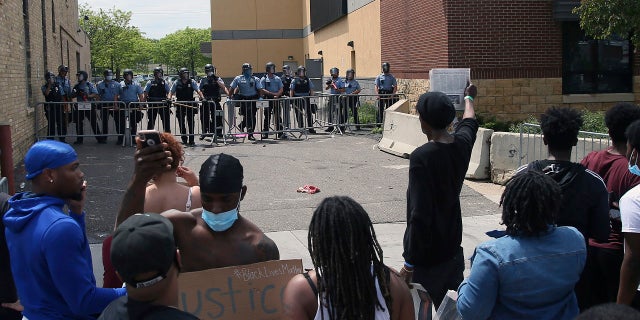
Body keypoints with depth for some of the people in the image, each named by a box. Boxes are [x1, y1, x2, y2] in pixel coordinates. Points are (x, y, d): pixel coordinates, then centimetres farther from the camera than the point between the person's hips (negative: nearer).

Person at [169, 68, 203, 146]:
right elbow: (171, 92, 3)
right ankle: (184, 139, 22)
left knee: (191, 123, -5)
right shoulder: (177, 83, 5)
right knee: (181, 123, 8)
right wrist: (169, 98, -16)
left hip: (190, 105, -2)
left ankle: (191, 140, -3)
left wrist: (201, 97, -24)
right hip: (180, 105, 2)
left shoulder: (192, 82, 3)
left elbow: (198, 90, -6)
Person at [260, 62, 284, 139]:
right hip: (267, 99, -2)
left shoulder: (277, 79, 11)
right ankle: (265, 133, 9)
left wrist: (277, 95, -13)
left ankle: (280, 133, 1)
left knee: (278, 116, 0)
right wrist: (272, 93, -16)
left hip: (276, 99, 2)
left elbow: (281, 89, 7)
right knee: (267, 116, 2)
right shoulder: (264, 79, 3)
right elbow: (262, 90, -7)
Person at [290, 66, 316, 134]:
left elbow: (311, 90, 11)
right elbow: (291, 90, 0)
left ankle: (311, 128, 7)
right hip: (297, 99, -2)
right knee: (299, 114, 4)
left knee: (309, 113, 1)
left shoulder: (307, 80, 9)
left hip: (306, 98, 2)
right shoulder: (295, 80, 2)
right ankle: (301, 128, 13)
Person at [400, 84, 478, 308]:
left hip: (427, 256, -7)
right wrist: (469, 98, 47)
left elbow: (419, 215, -22)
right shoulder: (462, 144, -1)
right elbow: (469, 122, 26)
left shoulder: (421, 157, -21)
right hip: (453, 248, 7)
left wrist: (409, 263, -16)